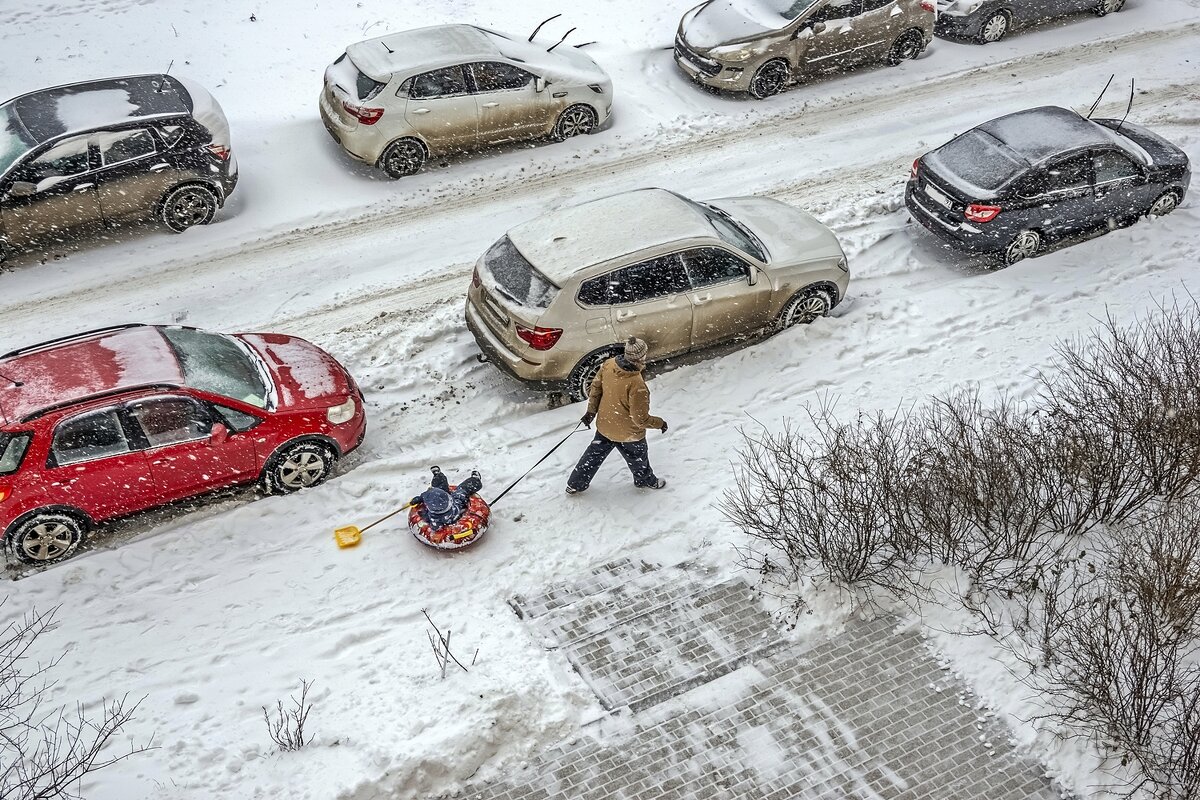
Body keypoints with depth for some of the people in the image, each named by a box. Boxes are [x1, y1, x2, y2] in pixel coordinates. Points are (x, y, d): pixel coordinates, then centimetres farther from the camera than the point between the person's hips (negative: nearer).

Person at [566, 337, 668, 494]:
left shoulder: (609, 364, -18)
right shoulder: (637, 386, -37)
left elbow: (595, 387, -3)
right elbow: (641, 419, -28)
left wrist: (591, 412, 10)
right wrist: (660, 423, -10)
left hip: (604, 424, 6)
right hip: (628, 433, -5)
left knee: (595, 453, 27)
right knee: (638, 457, 26)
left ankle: (575, 484, 41)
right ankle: (645, 480, 54)